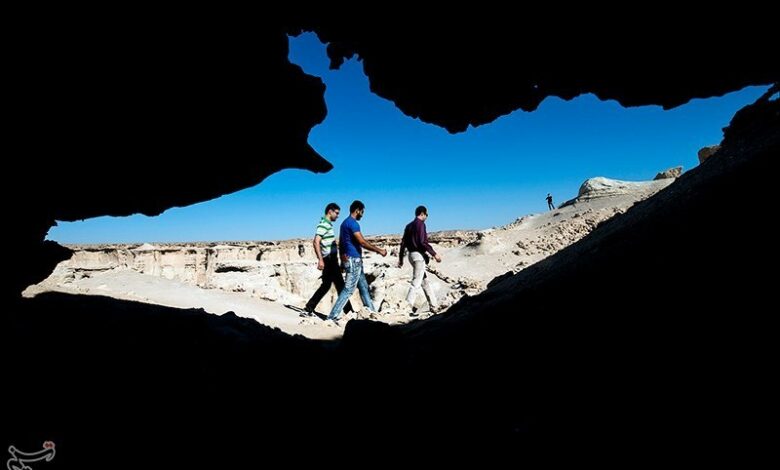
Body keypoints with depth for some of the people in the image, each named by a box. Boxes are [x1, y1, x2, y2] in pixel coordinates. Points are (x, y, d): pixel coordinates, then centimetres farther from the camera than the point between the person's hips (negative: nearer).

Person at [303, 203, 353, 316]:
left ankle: (309, 309, 16)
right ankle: (348, 311, 6)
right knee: (340, 285, -3)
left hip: (331, 260, 10)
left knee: (326, 285, 13)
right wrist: (320, 259, -28)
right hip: (329, 260, -10)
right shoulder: (323, 224, -12)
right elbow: (316, 242, -22)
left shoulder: (327, 224, 17)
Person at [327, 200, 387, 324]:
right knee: (348, 289, -9)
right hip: (354, 260, -10)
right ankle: (333, 316, -9)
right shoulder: (353, 223, -14)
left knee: (363, 286, 17)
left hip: (349, 259, 10)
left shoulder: (345, 222, 16)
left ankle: (371, 310, 26)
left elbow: (340, 243, 20)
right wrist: (379, 250, -15)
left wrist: (343, 259, 24)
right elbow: (362, 242, -21)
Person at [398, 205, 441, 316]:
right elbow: (423, 242, -19)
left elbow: (403, 243, 15)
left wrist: (401, 258, 17)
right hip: (419, 255, -9)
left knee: (425, 281, 15)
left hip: (412, 255, 9)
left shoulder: (409, 225, 16)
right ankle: (408, 308, -12)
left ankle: (434, 306, 22)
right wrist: (434, 254, -14)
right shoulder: (420, 224, -10)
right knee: (416, 283, -9)